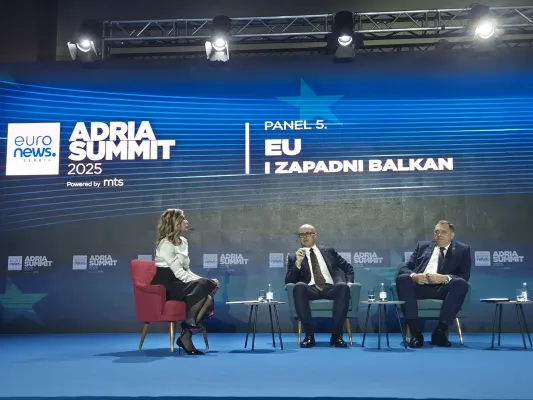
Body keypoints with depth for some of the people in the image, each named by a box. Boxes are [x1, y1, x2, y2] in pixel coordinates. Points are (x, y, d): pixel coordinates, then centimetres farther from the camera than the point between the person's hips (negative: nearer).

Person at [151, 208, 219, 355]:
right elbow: (180, 274, -19)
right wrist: (204, 282, -19)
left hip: (179, 283, 8)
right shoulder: (165, 244, -13)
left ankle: (187, 335, -19)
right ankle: (189, 325, -16)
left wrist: (204, 281, -3)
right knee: (203, 287, -27)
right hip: (165, 286, -7)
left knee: (208, 297, -20)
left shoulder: (183, 241, 12)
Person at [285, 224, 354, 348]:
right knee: (299, 286, -36)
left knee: (343, 286, -34)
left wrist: (349, 283, 4)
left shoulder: (329, 251, 23)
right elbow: (288, 282, 6)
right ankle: (309, 335, -29)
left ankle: (336, 335, -28)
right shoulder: (293, 257, 18)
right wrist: (298, 262, -7)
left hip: (331, 288, 1)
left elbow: (348, 268, 23)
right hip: (310, 290, -1)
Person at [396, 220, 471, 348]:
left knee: (461, 284, -32)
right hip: (420, 286, 2)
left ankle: (440, 331, -28)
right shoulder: (422, 246, 22)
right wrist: (414, 276, -13)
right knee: (402, 279, -29)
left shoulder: (462, 250, 16)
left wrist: (444, 278, -20)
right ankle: (415, 332, -31)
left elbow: (464, 276, 1)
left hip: (443, 288, -1)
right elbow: (404, 268, 13)